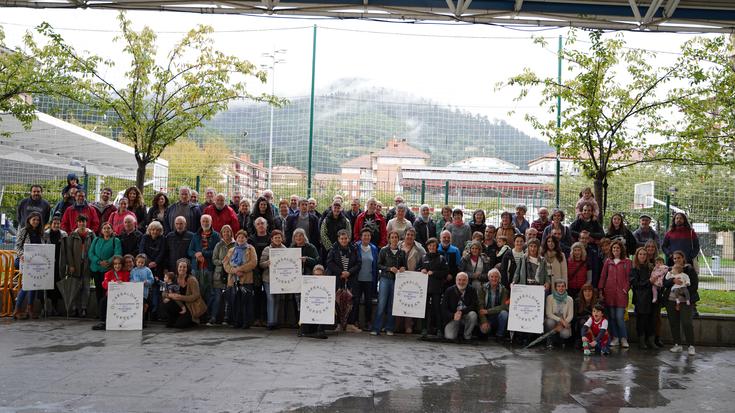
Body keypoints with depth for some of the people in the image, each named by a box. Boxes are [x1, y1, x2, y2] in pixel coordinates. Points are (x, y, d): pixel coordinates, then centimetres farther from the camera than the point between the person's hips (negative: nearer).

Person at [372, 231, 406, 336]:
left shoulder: (402, 252, 10)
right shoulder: (384, 250, 3)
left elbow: (404, 265, 18)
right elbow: (379, 265, 0)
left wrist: (403, 268, -4)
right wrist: (389, 268, -13)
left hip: (396, 280, 2)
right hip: (385, 279, -2)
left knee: (392, 305, 3)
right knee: (381, 304, -8)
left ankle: (389, 329, 12)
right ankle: (376, 329, -4)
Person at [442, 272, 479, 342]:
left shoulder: (472, 290, -3)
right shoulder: (449, 291, -1)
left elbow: (474, 306, -12)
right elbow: (444, 308, -4)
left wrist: (461, 312, -26)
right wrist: (453, 315, -24)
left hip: (466, 316, 1)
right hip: (453, 318, -1)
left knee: (473, 314, -33)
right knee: (450, 337, -23)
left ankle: (467, 335, -8)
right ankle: (457, 331, 15)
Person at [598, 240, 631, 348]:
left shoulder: (627, 262, 5)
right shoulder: (608, 261, 12)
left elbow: (628, 277, 2)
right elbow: (603, 276, 11)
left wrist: (626, 288, -9)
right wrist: (600, 290, 5)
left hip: (621, 293, -3)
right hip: (609, 292, 3)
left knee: (620, 317, -8)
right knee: (611, 316, 4)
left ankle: (623, 339, 3)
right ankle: (615, 338, 13)